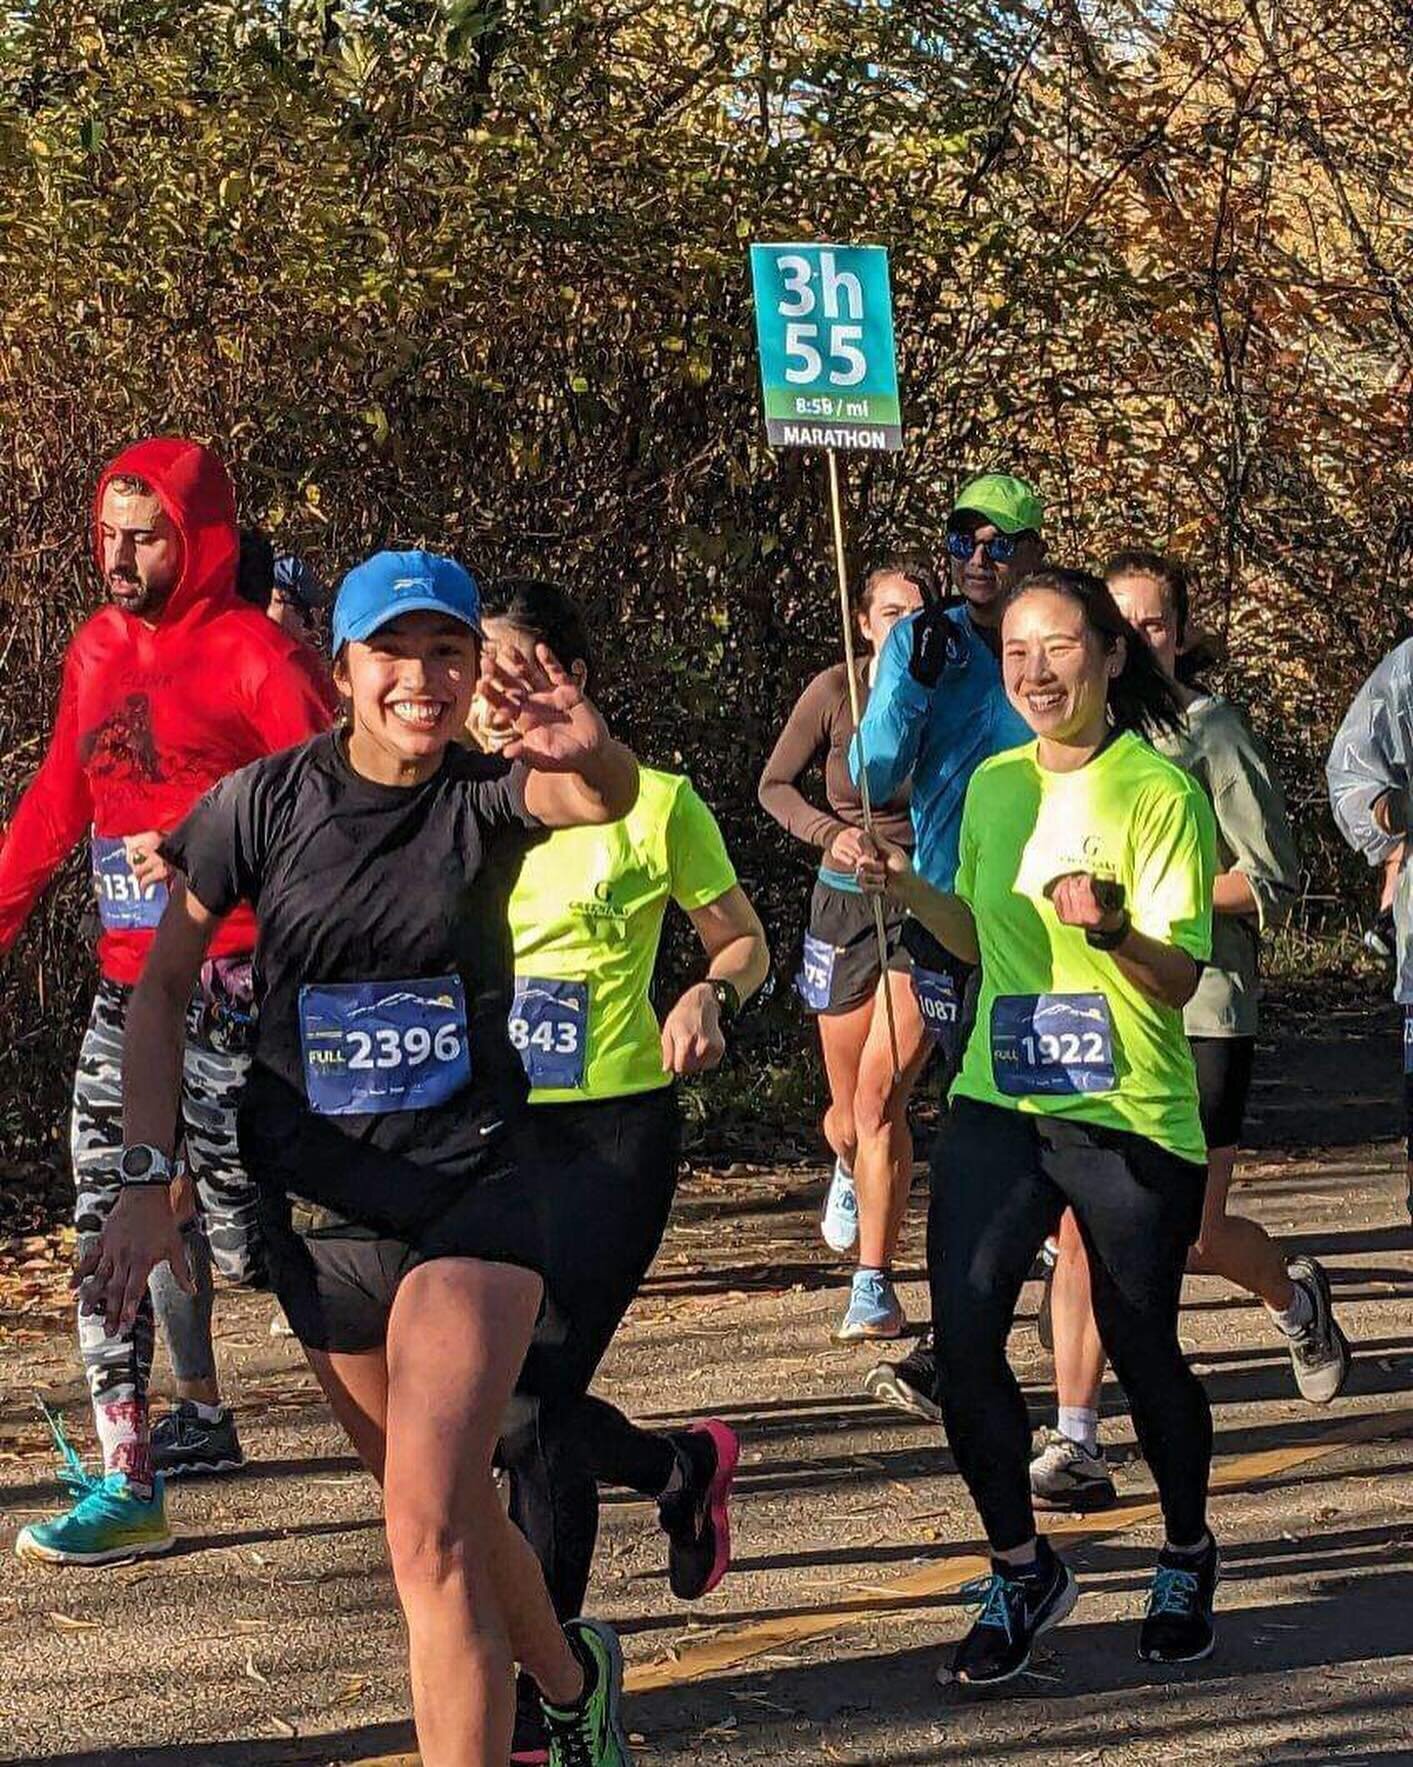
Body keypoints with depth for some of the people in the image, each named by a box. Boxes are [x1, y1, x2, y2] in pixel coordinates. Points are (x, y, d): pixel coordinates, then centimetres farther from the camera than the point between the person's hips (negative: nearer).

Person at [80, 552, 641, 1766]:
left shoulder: (488, 795, -8)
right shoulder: (267, 802, -5)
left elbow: (608, 799, -30)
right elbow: (161, 990, 3)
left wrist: (588, 751, -55)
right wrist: (147, 1180, -5)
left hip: (472, 1179, -2)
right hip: (320, 1203, 3)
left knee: (430, 1531, -18)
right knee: (446, 1515, 19)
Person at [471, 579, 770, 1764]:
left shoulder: (654, 804, -4)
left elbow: (746, 943, 6)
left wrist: (709, 999, -15)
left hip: (612, 1134, -4)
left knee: (531, 1408, -10)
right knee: (485, 1405, 4)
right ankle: (684, 1466, 35)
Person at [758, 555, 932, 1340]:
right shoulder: (835, 692, -7)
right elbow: (775, 785, 5)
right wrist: (829, 832, -13)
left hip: (931, 907, -2)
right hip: (847, 902, 2)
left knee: (879, 1101, -15)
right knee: (848, 1113, 12)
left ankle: (875, 1288, -6)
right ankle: (850, 1175, 50)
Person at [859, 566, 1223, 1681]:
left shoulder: (1159, 789, -9)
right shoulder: (994, 786, 8)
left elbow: (1182, 979, -14)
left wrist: (1108, 925, -33)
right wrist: (910, 891, 6)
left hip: (1131, 1119, -4)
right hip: (1000, 1102, 4)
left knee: (1142, 1349, 7)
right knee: (963, 1344, -7)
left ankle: (1188, 1559, 34)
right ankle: (1023, 1573, 13)